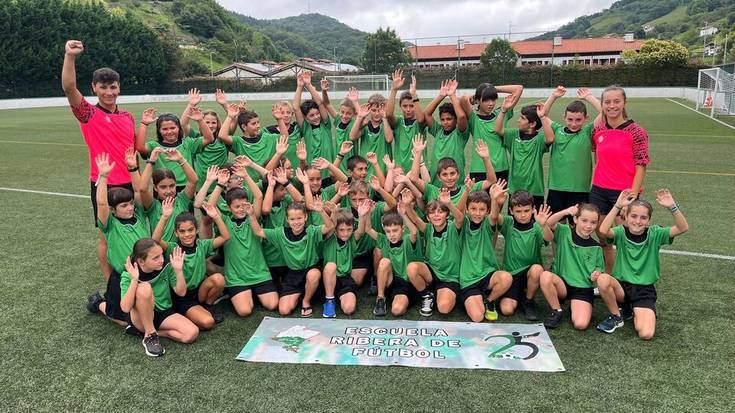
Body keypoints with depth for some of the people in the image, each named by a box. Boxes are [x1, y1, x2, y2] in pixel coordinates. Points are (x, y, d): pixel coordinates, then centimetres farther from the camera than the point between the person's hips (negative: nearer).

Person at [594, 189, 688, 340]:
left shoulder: (654, 233, -2)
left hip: (645, 289, 0)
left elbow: (683, 228, -16)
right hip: (622, 285, 0)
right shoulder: (621, 232, -6)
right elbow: (603, 230, -29)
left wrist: (672, 207, -31)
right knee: (602, 279, -35)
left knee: (646, 334, -21)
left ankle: (636, 312, 16)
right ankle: (616, 315, -5)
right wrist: (618, 206, -35)